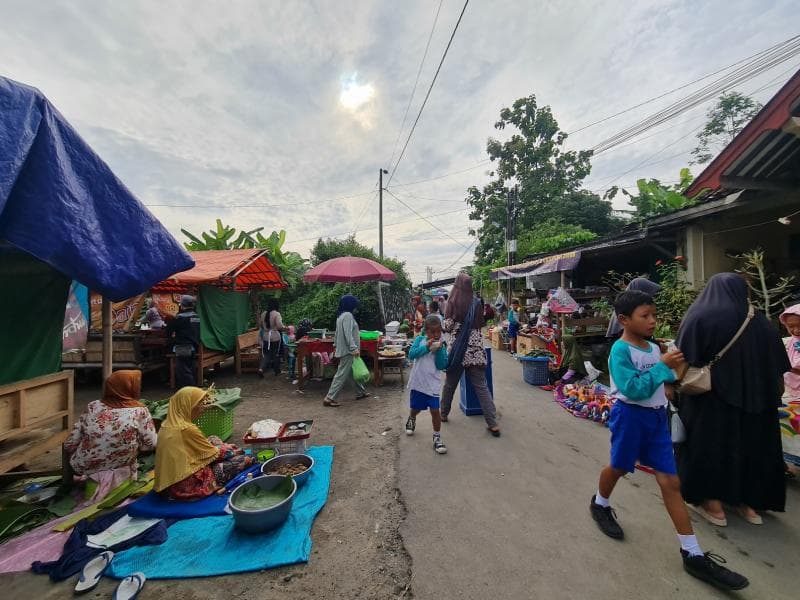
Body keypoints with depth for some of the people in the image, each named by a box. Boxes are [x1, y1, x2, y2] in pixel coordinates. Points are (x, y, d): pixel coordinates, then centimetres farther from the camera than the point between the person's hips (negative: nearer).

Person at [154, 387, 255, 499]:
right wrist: (231, 449, 7)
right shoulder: (187, 429, -24)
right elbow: (215, 454, -12)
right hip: (187, 486, -9)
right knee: (243, 459, -5)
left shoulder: (166, 425, 2)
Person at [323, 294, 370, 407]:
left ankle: (360, 392, 31)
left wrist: (335, 345, 24)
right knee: (342, 375, -5)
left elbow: (337, 332, 18)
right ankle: (329, 398, 0)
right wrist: (354, 348, -29)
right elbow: (348, 334, -26)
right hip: (347, 350, -10)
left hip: (343, 349, 10)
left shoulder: (341, 315, 13)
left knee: (353, 372, 19)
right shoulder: (348, 315, -17)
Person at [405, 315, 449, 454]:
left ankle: (437, 437, 17)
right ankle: (411, 421, 53)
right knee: (415, 408, 19)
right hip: (417, 382, 1)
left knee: (435, 410, -4)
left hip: (432, 384, -1)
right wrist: (426, 347, -21)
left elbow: (441, 366, -8)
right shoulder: (420, 339, -3)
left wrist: (439, 349, -19)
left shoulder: (442, 345, -2)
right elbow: (411, 355, -14)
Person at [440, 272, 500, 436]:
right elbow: (481, 324, 12)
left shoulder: (453, 302, -7)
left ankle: (443, 414, 31)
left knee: (450, 384, 15)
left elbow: (448, 327, -7)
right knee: (482, 386, 6)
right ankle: (493, 424, 5)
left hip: (458, 348, -2)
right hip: (476, 349, 2)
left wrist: (439, 324, 13)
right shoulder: (477, 302, 2)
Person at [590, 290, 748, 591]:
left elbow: (659, 382, 15)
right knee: (618, 468, 15)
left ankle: (693, 555, 20)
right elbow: (633, 389, -26)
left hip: (656, 417, 6)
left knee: (670, 482, 8)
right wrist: (663, 366, -24)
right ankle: (600, 504, 44)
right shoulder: (620, 350, -21)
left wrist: (673, 370, -2)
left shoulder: (654, 347, 3)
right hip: (630, 416, -6)